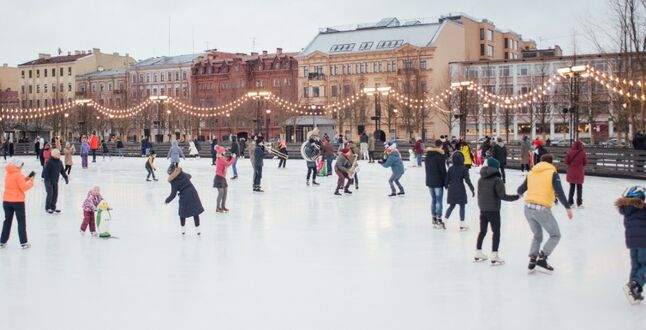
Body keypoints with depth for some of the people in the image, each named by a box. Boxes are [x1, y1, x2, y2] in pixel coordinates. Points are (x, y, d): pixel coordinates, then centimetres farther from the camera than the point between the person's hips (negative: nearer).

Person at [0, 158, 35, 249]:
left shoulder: (7, 174, 9)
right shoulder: (18, 175, -15)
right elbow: (24, 187, -17)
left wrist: (26, 178, 7)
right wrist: (31, 182, -3)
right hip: (18, 201, -6)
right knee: (21, 222, 2)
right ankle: (23, 242, 1)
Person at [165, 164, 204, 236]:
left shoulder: (174, 182, -9)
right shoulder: (183, 174, 3)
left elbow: (173, 195, -10)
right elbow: (189, 176, 28)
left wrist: (167, 200, 6)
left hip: (184, 196, -3)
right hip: (192, 193, 3)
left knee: (182, 213, 17)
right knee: (195, 213, 8)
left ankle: (183, 230, 23)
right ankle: (198, 230, 9)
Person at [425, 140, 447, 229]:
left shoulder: (428, 155, 5)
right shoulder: (440, 155, -15)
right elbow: (443, 170, -15)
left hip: (429, 181, 7)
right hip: (438, 182, -7)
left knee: (434, 200, 15)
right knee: (439, 201, -2)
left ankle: (434, 219, 19)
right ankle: (438, 221, -3)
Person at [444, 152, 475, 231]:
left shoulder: (450, 168, 1)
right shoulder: (464, 168, -11)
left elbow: (447, 179, 7)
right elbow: (467, 180, -14)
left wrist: (446, 187, 25)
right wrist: (472, 189, -7)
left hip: (451, 189, 5)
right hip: (460, 189, -4)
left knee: (452, 205, 18)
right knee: (462, 206, 5)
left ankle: (445, 221, 15)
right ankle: (462, 224, 5)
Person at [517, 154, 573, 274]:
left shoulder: (531, 173, 11)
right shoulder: (552, 173, -2)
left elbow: (520, 190, 18)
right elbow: (559, 192, -14)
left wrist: (520, 193, 41)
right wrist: (567, 207, -12)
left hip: (528, 208, 5)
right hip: (542, 210, -5)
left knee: (537, 236, 24)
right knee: (555, 235, 11)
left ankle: (532, 260, 13)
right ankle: (541, 259, 1)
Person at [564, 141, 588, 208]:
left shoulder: (570, 152, -10)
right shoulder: (582, 153, -13)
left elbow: (565, 161, -9)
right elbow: (585, 163, -5)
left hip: (571, 173, 2)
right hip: (579, 173, -2)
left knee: (572, 187, 16)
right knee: (579, 188, 9)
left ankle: (570, 202, 17)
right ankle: (579, 203, 10)